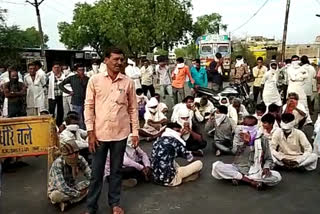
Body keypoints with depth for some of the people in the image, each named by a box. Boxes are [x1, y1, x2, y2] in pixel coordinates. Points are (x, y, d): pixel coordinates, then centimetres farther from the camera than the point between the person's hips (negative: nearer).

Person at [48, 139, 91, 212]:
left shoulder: (80, 160, -17)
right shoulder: (58, 164, -30)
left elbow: (90, 177, -17)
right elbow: (62, 188, -36)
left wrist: (77, 188, -27)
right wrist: (78, 193, -27)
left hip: (72, 188, 5)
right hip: (56, 190, -5)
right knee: (56, 195, -39)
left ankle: (66, 202, -17)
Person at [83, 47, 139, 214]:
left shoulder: (128, 82, 1)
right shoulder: (95, 80, -2)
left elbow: (133, 108, 6)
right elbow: (89, 106, 0)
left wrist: (135, 132, 4)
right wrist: (90, 132, -5)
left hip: (120, 134, 1)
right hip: (100, 133, -1)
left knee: (116, 170, 14)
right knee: (97, 172, 9)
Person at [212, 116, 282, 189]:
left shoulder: (262, 139, 1)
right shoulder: (240, 136, 3)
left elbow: (268, 159, 6)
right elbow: (234, 152, -13)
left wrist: (266, 168, -15)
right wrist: (244, 142, -30)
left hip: (256, 171, 0)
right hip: (238, 168, 0)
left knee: (277, 177, -27)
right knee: (217, 166, -26)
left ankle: (238, 177, -19)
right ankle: (251, 181, -21)